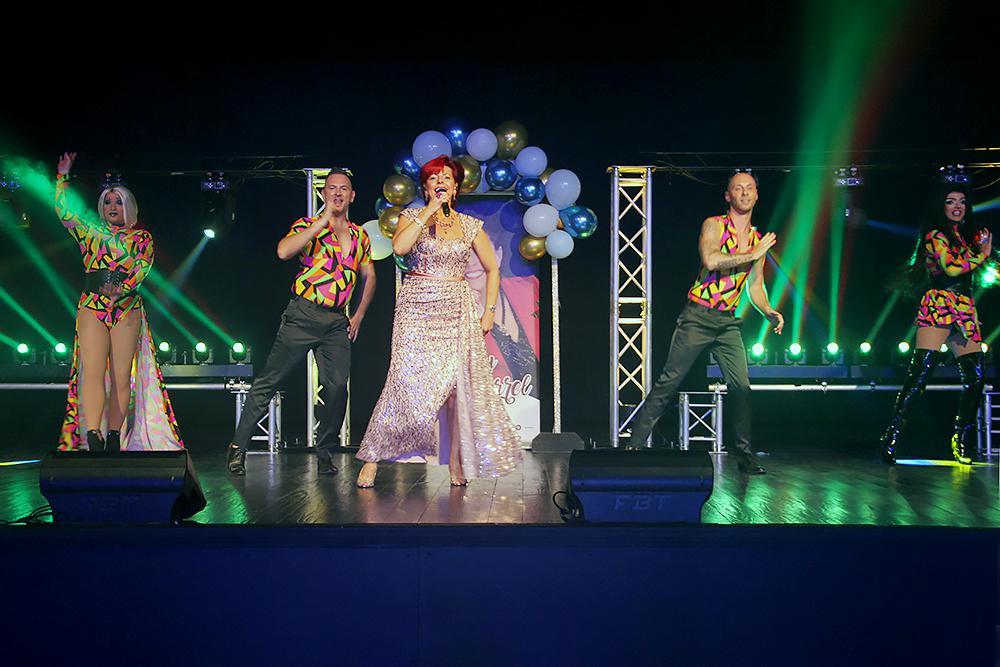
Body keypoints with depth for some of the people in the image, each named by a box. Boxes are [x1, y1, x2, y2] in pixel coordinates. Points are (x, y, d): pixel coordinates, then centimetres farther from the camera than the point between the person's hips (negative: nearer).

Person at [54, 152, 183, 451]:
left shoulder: (142, 238, 12)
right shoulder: (92, 231, 18)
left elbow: (142, 268, -3)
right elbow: (63, 210, 10)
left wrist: (121, 290, -19)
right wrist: (63, 176, 5)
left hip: (127, 309, 0)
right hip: (92, 308, 0)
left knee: (122, 377, -4)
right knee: (92, 372, -14)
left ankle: (115, 441, 1)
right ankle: (93, 440, -23)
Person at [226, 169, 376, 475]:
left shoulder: (360, 236, 15)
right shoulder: (308, 226, 1)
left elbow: (369, 276, 26)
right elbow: (284, 251, -20)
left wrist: (359, 316, 17)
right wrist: (324, 220, -20)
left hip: (337, 321, 4)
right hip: (303, 315, -4)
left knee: (337, 386, -7)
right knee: (270, 379, -2)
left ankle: (324, 452, 9)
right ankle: (239, 445, 6)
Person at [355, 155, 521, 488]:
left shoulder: (470, 225, 9)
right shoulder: (412, 217, 4)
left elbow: (492, 269, 16)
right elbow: (399, 247, -17)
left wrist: (489, 311, 7)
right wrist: (429, 211, -14)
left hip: (457, 311, 2)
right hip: (417, 311, -2)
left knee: (459, 385, -2)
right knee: (407, 383, -11)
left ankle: (456, 462, 9)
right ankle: (371, 458, -3)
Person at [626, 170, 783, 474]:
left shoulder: (758, 239, 12)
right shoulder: (713, 225, -3)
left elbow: (755, 287, 17)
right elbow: (710, 260, -23)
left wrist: (770, 312, 0)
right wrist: (751, 255, -16)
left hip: (728, 322, 5)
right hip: (698, 316, -4)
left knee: (741, 385, -2)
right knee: (669, 381, -4)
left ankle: (744, 453, 10)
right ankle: (636, 443, 1)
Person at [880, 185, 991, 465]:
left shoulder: (969, 235, 23)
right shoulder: (935, 234, 3)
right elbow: (951, 267, -11)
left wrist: (985, 246, 9)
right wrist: (982, 254, 1)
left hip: (966, 310, 7)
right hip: (938, 304, -7)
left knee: (975, 376, -3)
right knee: (921, 371, -17)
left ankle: (963, 442, 8)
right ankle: (892, 436, -18)